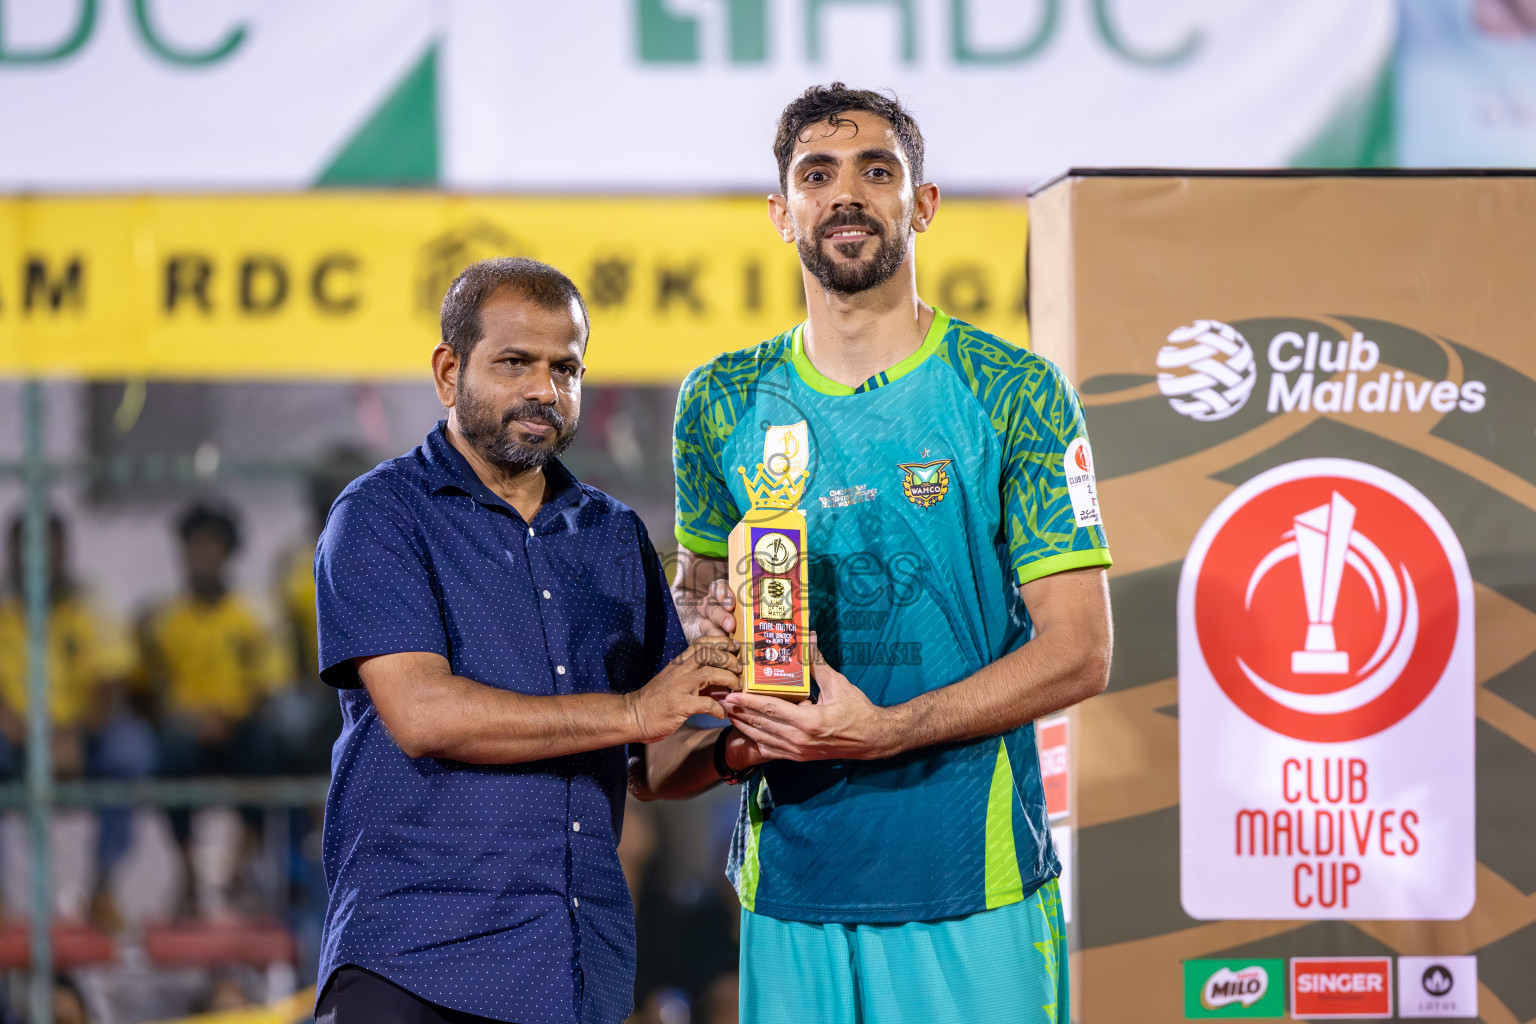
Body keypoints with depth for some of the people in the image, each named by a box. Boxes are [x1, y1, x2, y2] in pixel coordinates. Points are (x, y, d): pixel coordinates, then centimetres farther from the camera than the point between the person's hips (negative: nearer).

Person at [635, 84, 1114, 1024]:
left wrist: (885, 729, -18)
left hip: (973, 886, -3)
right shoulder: (724, 403, 9)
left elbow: (1079, 653, -6)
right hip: (789, 882, 3)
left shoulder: (1016, 395, -2)